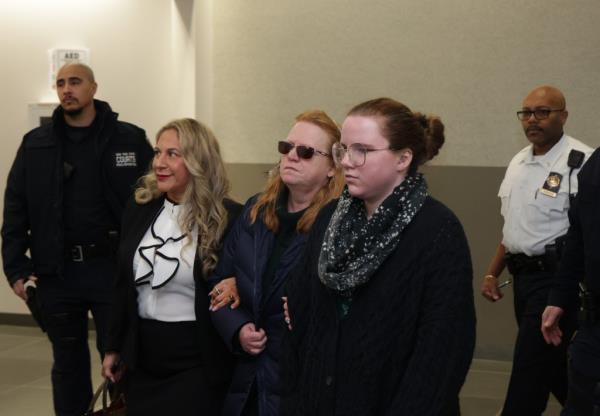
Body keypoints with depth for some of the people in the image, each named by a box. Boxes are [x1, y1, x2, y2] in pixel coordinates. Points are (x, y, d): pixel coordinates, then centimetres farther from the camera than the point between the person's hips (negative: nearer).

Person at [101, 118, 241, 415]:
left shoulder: (228, 217, -12)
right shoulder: (139, 210, 5)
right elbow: (124, 285, 11)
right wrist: (114, 348, 14)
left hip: (197, 361, -5)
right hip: (143, 356, 6)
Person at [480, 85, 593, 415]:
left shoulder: (582, 162, -13)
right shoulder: (518, 162, 12)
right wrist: (492, 273, 18)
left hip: (556, 276, -8)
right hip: (523, 275, 8)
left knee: (528, 374, -4)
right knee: (554, 366, 18)